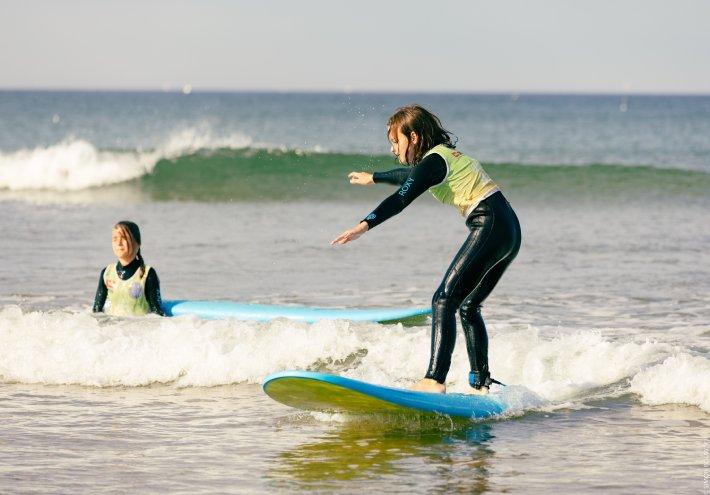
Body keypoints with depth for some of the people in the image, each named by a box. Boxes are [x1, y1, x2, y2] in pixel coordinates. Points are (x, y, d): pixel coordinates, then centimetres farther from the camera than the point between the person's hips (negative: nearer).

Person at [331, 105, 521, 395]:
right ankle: (481, 385, 17)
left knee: (445, 300, -17)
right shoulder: (445, 155, 24)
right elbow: (410, 176, 44)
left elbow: (401, 198, -22)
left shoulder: (434, 160, -6)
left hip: (490, 227, -10)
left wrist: (364, 225, -34)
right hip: (509, 231, 10)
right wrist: (373, 178, 59)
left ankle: (435, 380, -29)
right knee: (468, 307, 17)